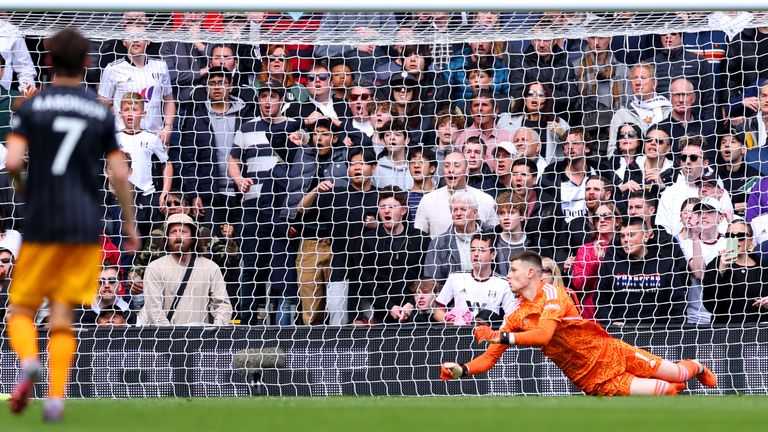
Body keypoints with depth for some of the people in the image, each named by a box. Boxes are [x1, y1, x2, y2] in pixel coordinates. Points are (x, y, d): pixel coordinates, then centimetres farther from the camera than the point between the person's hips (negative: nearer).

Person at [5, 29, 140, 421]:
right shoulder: (101, 113, 6)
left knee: (21, 310, 8)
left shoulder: (31, 107, -1)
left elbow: (12, 161, -11)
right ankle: (56, 398, -10)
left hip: (41, 224, -2)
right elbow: (119, 173, 4)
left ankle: (28, 360, -23)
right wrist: (129, 224, 14)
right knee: (62, 317, 4)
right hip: (85, 226, 2)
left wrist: (22, 187, 12)